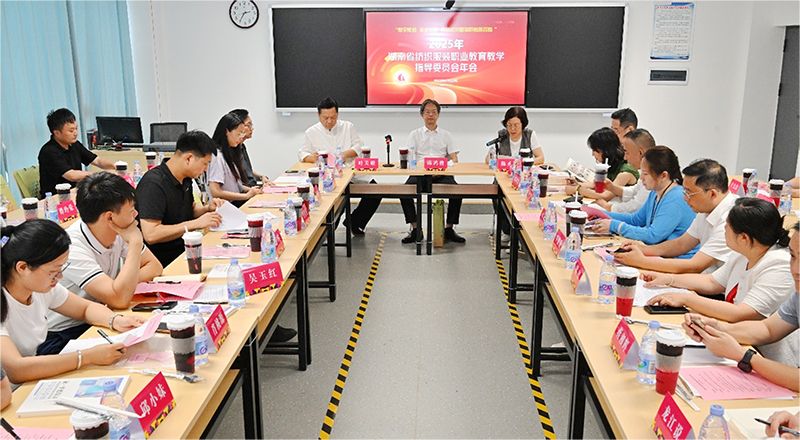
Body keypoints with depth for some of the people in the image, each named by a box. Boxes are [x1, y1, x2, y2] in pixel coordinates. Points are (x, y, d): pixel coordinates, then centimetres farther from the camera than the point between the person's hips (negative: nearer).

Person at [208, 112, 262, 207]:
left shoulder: (229, 153, 17)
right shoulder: (217, 156, -12)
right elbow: (215, 192, -20)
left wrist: (249, 189, 4)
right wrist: (247, 195, -15)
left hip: (237, 202, 9)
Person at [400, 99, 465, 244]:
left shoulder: (446, 135, 20)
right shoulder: (415, 134, 18)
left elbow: (454, 158, 10)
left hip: (442, 174, 0)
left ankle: (449, 229, -16)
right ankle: (415, 228, -18)